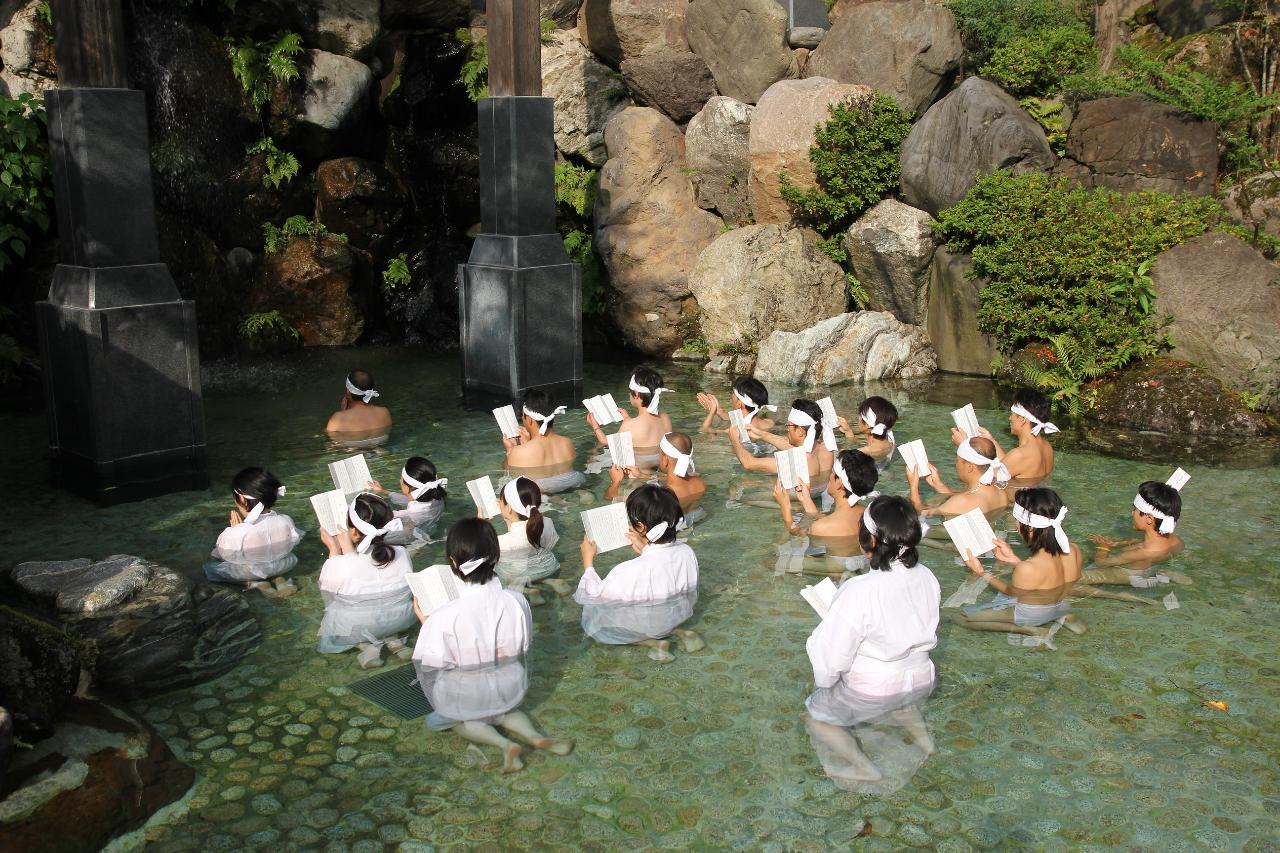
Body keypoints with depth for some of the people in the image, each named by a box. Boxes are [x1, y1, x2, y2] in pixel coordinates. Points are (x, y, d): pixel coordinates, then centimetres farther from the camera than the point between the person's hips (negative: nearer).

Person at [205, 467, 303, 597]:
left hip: (248, 573, -4)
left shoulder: (237, 534, -35)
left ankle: (253, 583, 0)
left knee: (209, 567, 19)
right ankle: (278, 578, 7)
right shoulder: (286, 522, -23)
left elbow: (223, 554, -16)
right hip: (283, 567, 4)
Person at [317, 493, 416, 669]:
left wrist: (333, 549, 2)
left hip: (355, 629, -3)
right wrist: (349, 550, 11)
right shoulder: (402, 554, -12)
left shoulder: (338, 565, -22)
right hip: (401, 621, 3)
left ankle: (368, 645, 4)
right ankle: (394, 639, 9)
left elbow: (329, 596, -2)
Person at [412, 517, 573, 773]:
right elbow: (523, 647, -3)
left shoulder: (445, 616, -30)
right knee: (502, 711, 34)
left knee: (460, 719, 28)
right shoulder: (517, 601, -19)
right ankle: (536, 737, 4)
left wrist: (424, 621, -8)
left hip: (466, 697, -3)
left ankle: (504, 744, -2)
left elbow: (430, 664, -18)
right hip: (510, 691, 4)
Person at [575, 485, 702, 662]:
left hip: (642, 629, -5)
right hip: (678, 618, 5)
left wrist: (588, 561, -6)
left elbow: (594, 595, -18)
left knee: (590, 612, 15)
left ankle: (651, 642, 0)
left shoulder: (630, 572, -36)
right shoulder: (687, 553, -20)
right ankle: (678, 632, 10)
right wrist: (645, 550, 2)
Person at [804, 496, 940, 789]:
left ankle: (862, 767, 9)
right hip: (921, 681, 6)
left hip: (871, 691, -6)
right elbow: (927, 630, 3)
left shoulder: (859, 592, -32)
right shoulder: (926, 577, -14)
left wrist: (823, 679, -3)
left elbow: (833, 653, -23)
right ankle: (920, 736, 27)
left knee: (816, 715, 18)